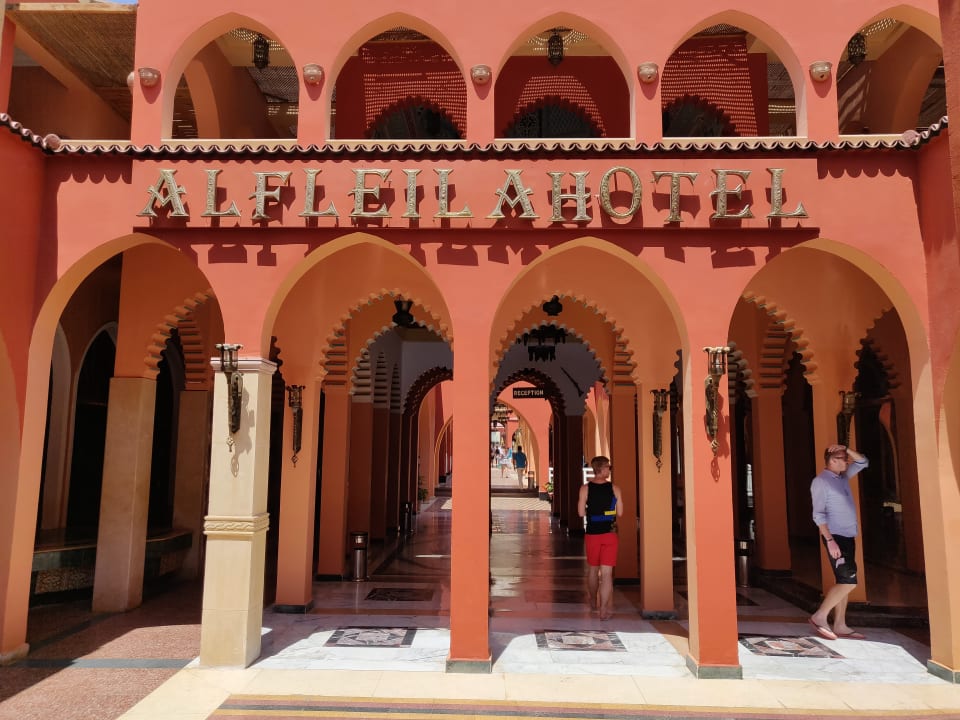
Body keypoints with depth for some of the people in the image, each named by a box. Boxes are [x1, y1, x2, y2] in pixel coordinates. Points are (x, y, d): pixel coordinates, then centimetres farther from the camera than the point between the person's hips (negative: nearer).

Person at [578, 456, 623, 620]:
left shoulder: (585, 488, -7)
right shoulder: (614, 488, -6)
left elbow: (581, 512, -7)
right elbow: (619, 513, -3)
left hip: (592, 533, 2)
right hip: (610, 533, -1)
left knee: (593, 569, 19)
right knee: (607, 572, -1)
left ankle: (593, 602, 37)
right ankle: (604, 609, -6)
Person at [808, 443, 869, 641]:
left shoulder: (843, 477, 13)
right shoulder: (820, 481, -12)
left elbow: (863, 462, 21)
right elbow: (818, 515, -17)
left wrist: (846, 449, 4)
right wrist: (830, 540, -24)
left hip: (848, 536, 9)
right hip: (836, 536, -9)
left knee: (844, 581, 8)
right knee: (848, 581, -13)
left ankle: (840, 625, 11)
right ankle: (820, 616, -5)